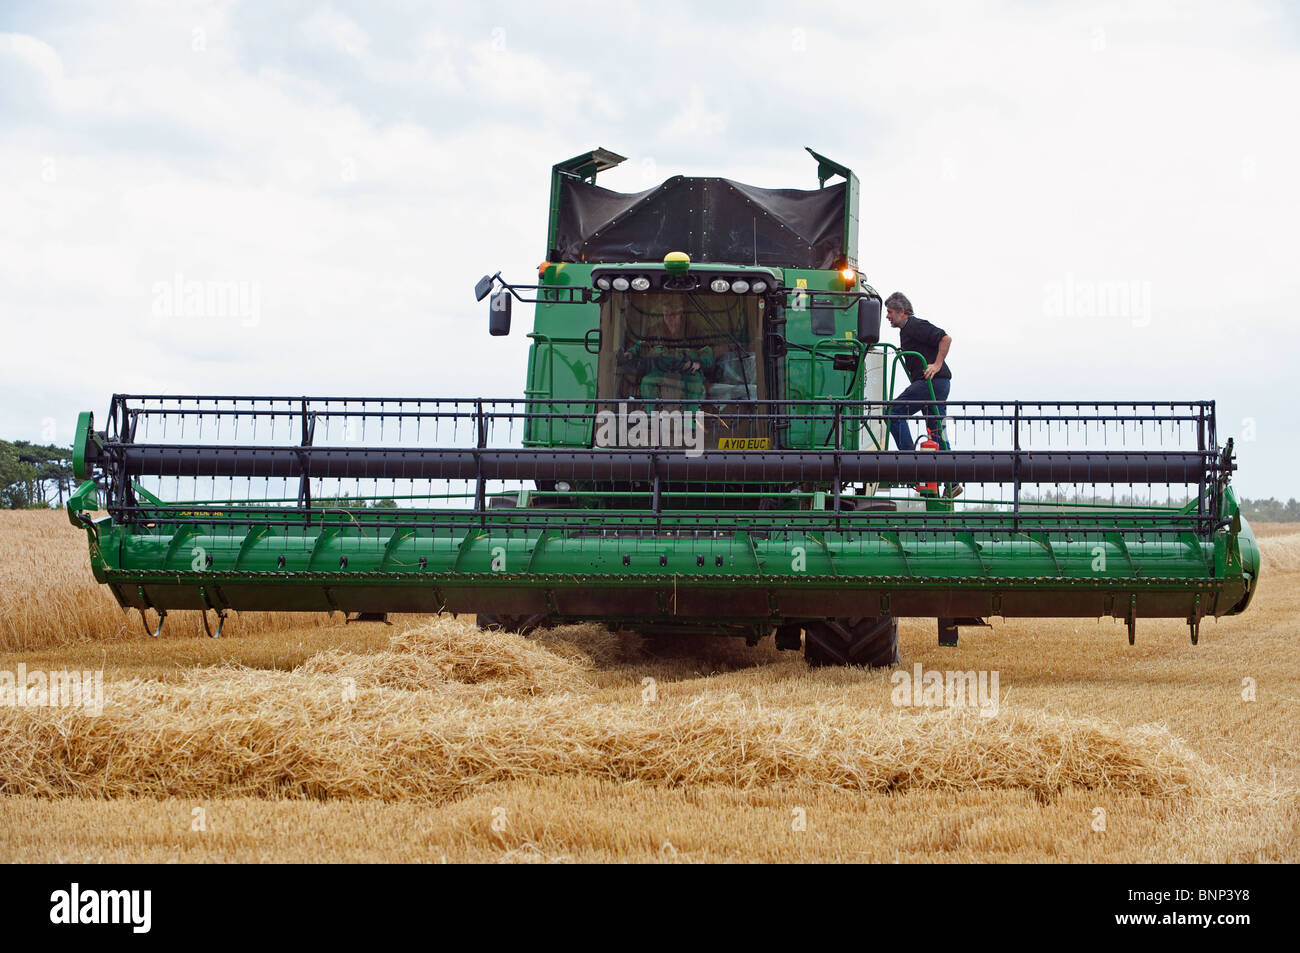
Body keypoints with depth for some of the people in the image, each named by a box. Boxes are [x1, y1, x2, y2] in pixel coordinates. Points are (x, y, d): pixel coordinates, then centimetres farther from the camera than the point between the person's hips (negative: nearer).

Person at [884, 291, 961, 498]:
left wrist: (937, 365, -20)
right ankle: (952, 483, 4)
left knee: (895, 411, -10)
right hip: (938, 384, 10)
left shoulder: (916, 326, -8)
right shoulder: (906, 330, 23)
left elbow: (945, 338, -17)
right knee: (936, 433, 7)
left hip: (932, 381, -10)